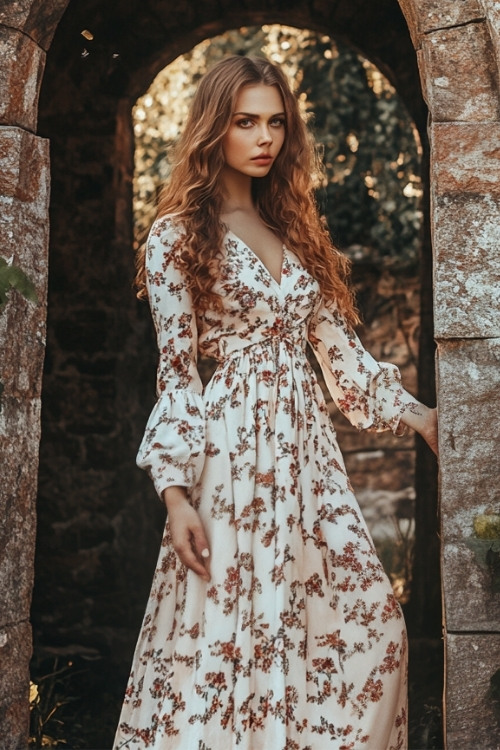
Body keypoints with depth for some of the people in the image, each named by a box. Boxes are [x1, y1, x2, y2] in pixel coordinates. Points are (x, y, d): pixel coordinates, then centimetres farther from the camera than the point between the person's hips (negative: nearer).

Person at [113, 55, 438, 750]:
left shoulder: (293, 229, 16)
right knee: (235, 628, -6)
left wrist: (417, 414, 13)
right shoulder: (179, 236, 0)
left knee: (369, 626, 1)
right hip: (234, 446, -6)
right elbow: (176, 372, -4)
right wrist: (175, 491, -11)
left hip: (308, 442, 6)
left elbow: (339, 346, 18)